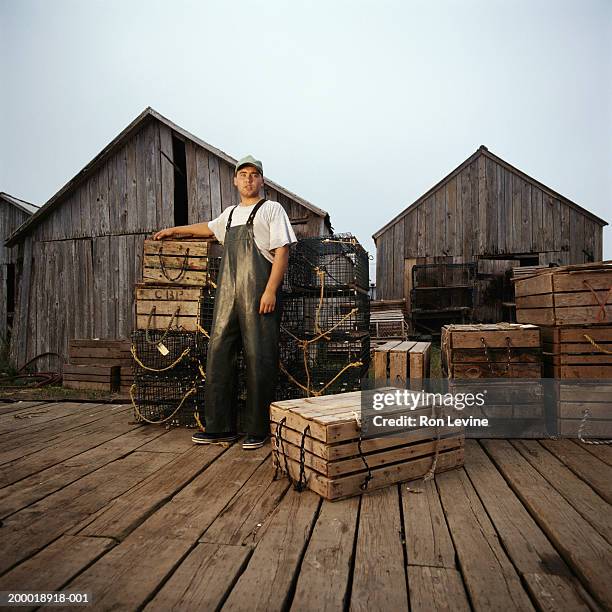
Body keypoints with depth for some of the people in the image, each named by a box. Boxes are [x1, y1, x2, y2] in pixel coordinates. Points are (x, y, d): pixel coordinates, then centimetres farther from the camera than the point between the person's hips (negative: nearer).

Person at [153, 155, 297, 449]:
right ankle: (220, 427, 11)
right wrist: (174, 230, 47)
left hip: (259, 292, -6)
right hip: (227, 292, 7)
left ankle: (257, 429, 3)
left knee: (259, 358, -6)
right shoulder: (230, 213, 24)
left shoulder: (271, 209, 5)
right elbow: (208, 228, 45)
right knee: (219, 354, 3)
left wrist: (271, 291, -15)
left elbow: (282, 252, -5)